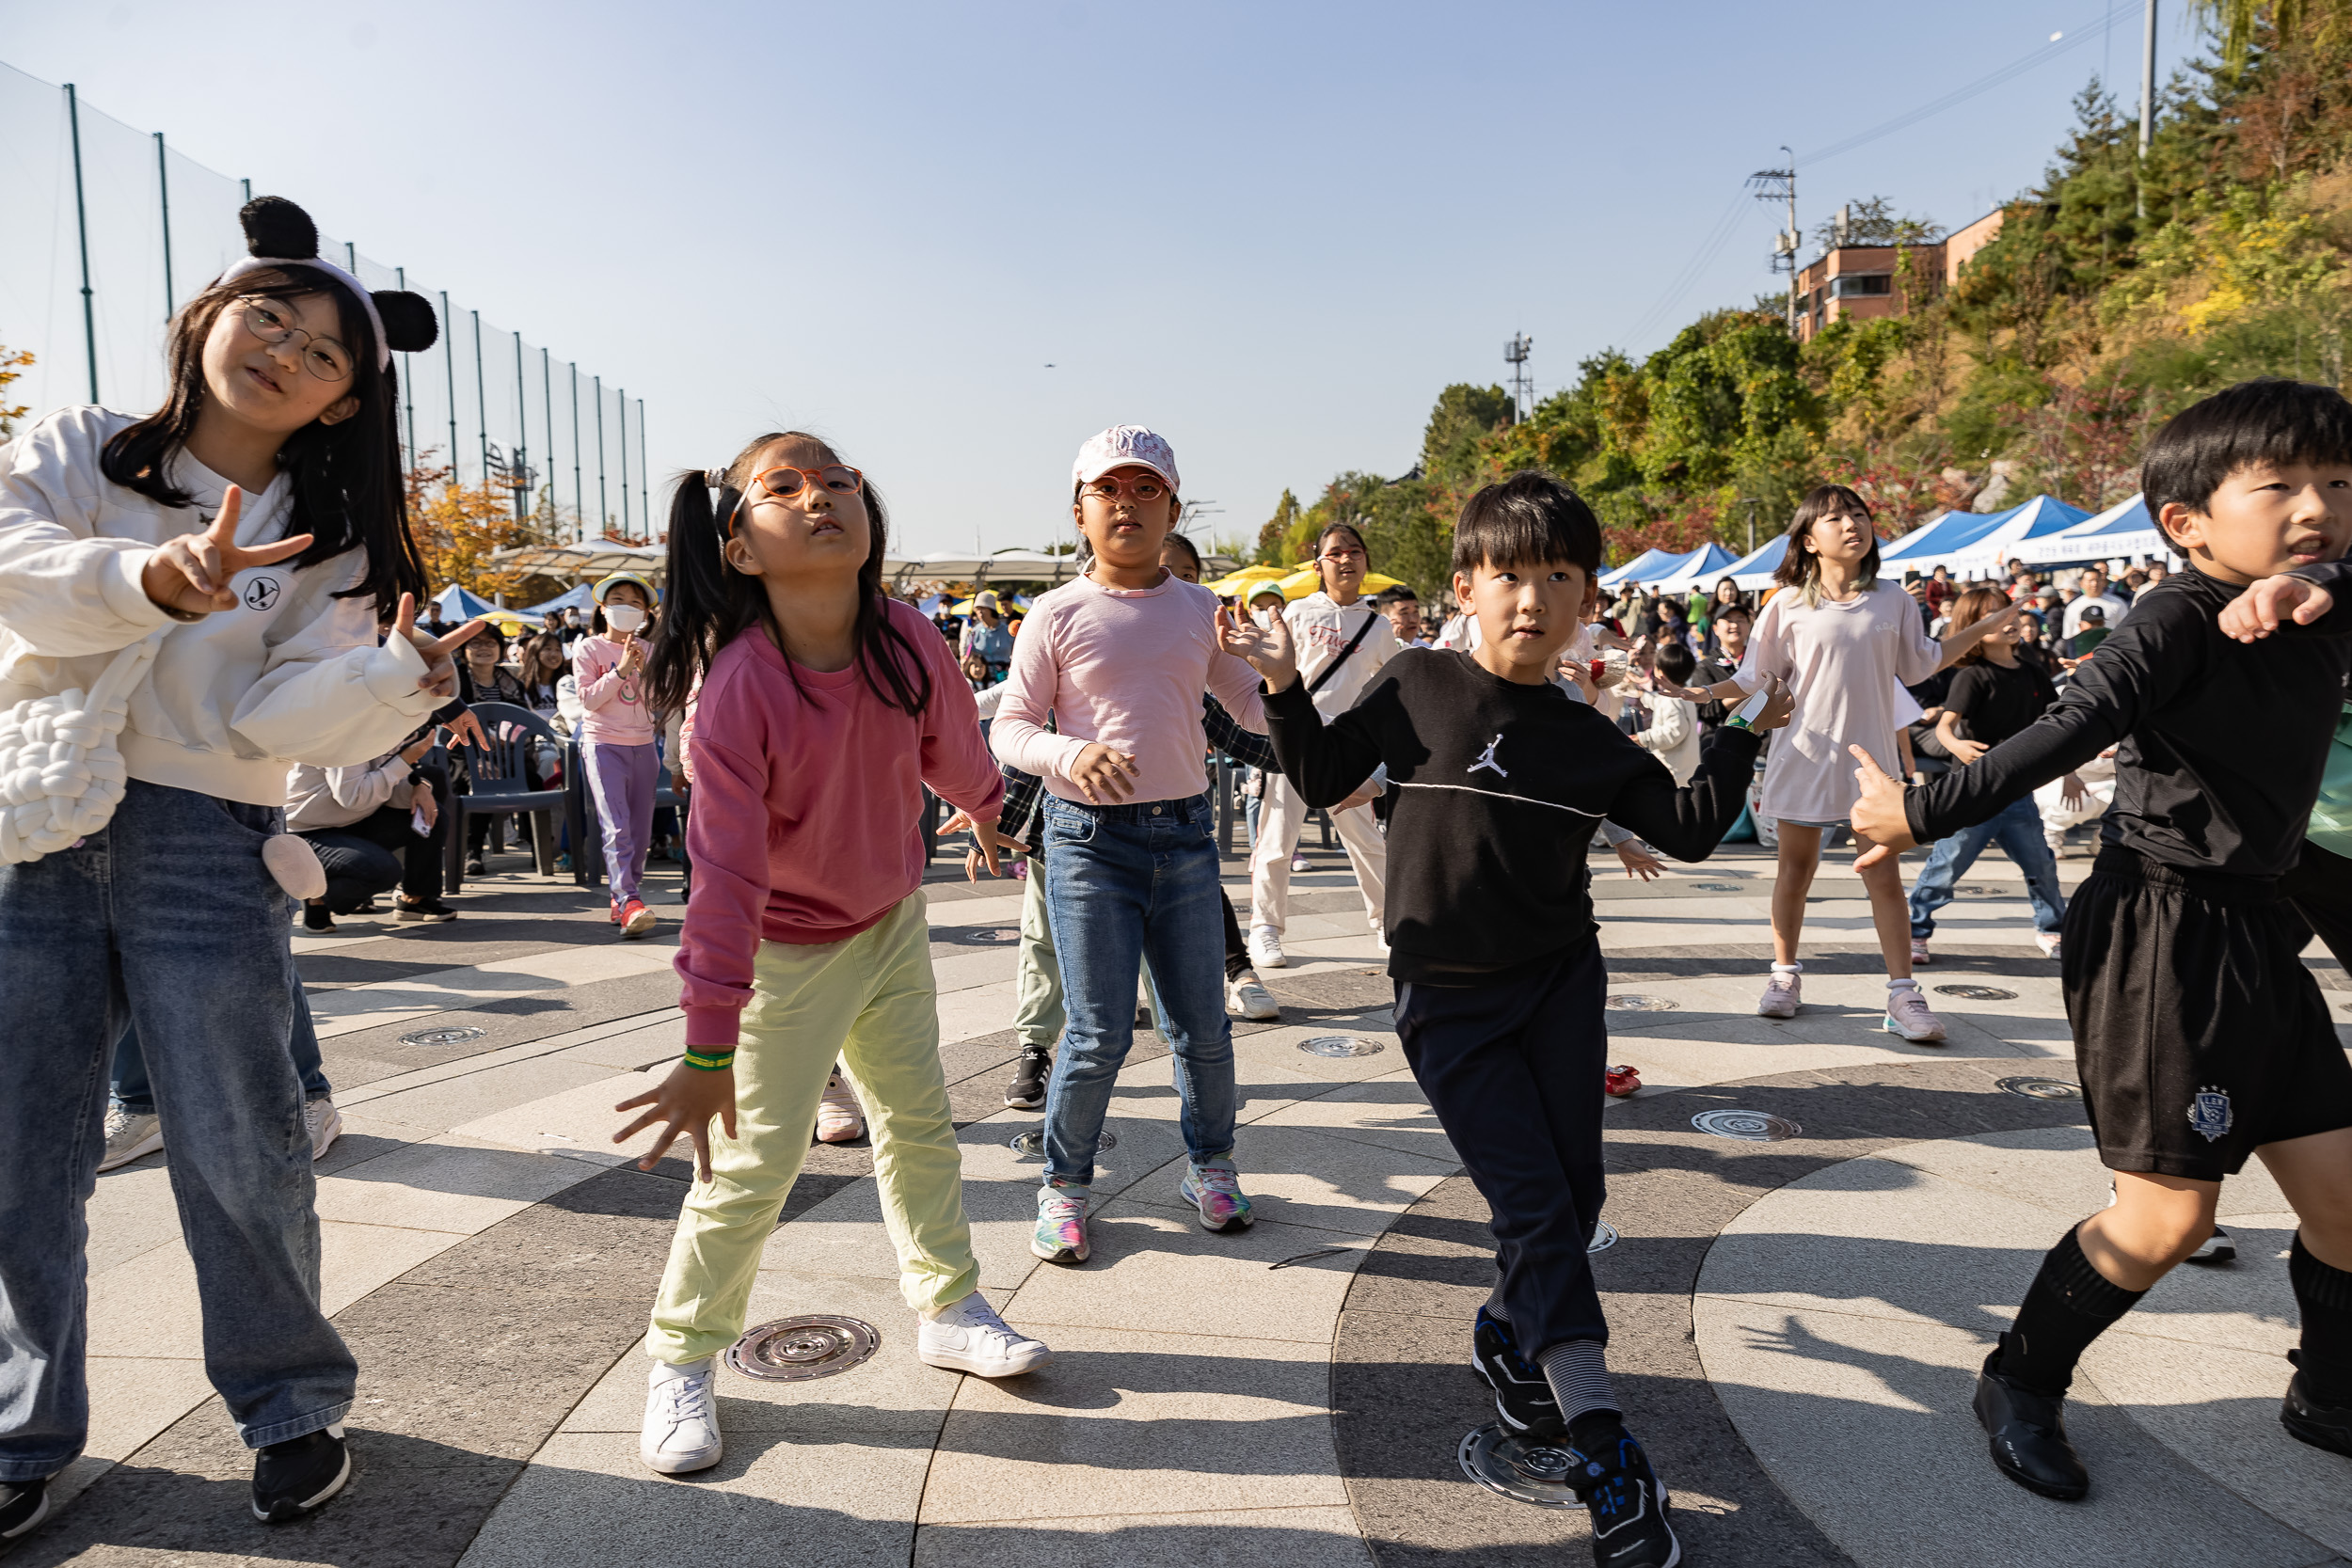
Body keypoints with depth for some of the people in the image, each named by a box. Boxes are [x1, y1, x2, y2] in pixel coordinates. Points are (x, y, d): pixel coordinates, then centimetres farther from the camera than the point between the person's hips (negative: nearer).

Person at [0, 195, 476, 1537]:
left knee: (244, 1152, 3)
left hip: (206, 852, -1)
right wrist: (155, 579, -28)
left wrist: (402, 674, -24)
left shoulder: (329, 544, 6)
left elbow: (286, 720, -5)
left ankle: (292, 1407, 23)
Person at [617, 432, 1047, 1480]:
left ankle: (948, 1308, 36)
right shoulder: (737, 687, -30)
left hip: (892, 921, 5)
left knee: (919, 1120, 17)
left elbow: (955, 754, 4)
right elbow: (727, 871, -32)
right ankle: (681, 1362, 23)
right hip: (786, 950, -5)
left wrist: (990, 816, 23)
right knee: (753, 1165, 0)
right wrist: (708, 1047, -31)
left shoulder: (909, 642, -17)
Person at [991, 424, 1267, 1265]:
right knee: (1099, 1033, -3)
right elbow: (1009, 730, -2)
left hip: (1185, 833, 3)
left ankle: (1210, 1164, 34)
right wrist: (1068, 755, -22)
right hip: (1089, 839, -3)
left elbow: (1254, 707, 17)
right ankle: (1065, 1184, 20)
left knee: (1201, 1024, 10)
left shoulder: (1201, 611, 8)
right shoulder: (1058, 615, -2)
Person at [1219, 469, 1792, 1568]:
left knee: (1575, 1195, 5)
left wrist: (1738, 736, -1)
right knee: (1534, 1207, -5)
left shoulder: (1588, 739, 2)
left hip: (1559, 982, 4)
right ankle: (1605, 1454, 4)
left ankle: (1506, 1342, 35)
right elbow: (1324, 779, 3)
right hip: (1447, 998, -3)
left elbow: (1688, 830, 6)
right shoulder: (1417, 685, -4)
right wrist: (1285, 689, -8)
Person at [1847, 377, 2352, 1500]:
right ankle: (2020, 1385, 18)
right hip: (2157, 930, -8)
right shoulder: (2179, 619, -15)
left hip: (2254, 930, 8)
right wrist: (1921, 816, -30)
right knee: (2168, 1217, -3)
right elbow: (2067, 733, -23)